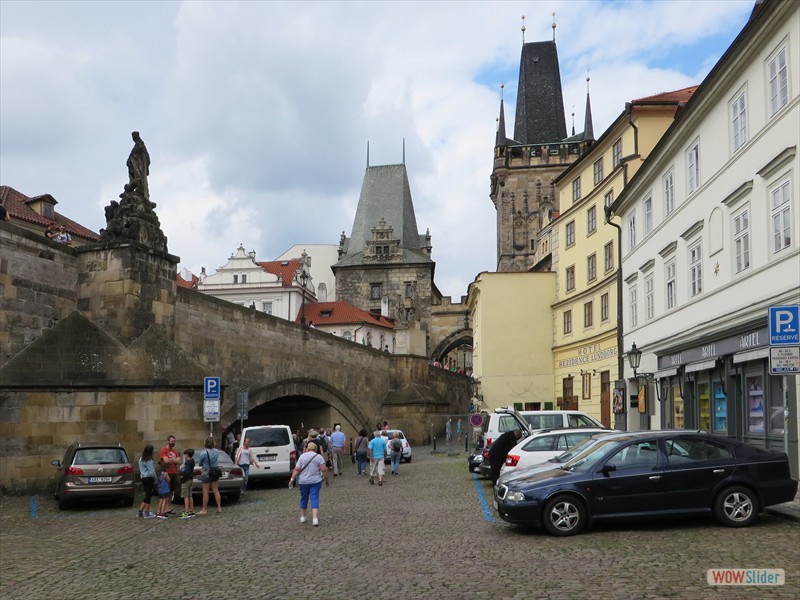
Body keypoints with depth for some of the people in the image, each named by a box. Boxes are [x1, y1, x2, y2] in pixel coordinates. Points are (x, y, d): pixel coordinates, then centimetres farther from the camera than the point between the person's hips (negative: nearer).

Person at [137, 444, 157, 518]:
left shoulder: (141, 460, 11)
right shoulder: (149, 461, -15)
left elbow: (140, 471, 15)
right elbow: (152, 471, -15)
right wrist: (155, 480, -4)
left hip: (143, 478, 8)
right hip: (149, 478, -8)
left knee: (147, 495, 16)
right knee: (149, 496, -1)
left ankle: (140, 511, 16)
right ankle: (147, 514, 3)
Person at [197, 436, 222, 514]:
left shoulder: (203, 453, -17)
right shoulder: (216, 452, -1)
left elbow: (199, 464, -4)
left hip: (206, 474, -5)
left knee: (205, 492, 2)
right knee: (216, 491, 11)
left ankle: (204, 510, 8)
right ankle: (219, 507, 12)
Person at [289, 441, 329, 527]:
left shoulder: (302, 456, 0)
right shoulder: (319, 457, -2)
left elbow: (297, 470, -6)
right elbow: (324, 470, -8)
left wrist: (292, 479, -3)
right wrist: (326, 480, 2)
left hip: (303, 481, 1)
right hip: (315, 481, -1)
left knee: (304, 498, 15)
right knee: (314, 498, -3)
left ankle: (302, 517, 26)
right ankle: (315, 518, -15)